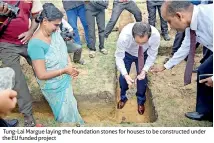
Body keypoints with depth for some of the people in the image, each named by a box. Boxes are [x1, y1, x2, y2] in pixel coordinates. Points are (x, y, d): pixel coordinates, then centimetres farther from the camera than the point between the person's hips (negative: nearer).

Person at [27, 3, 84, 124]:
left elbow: (64, 50, 7)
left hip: (65, 80, 7)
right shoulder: (36, 44, -31)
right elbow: (41, 75, -29)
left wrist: (70, 65, -11)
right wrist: (64, 70, -21)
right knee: (65, 113, 17)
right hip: (54, 87, -7)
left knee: (70, 106, 30)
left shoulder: (55, 32, -10)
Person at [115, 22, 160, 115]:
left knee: (142, 78, 1)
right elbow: (119, 57, -29)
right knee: (122, 77, 3)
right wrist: (125, 75, -40)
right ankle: (123, 97, 35)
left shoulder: (155, 35, -38)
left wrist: (145, 70, -35)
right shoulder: (124, 36, -43)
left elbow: (152, 55, -22)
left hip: (143, 54, 1)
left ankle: (141, 101, 30)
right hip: (127, 53, -1)